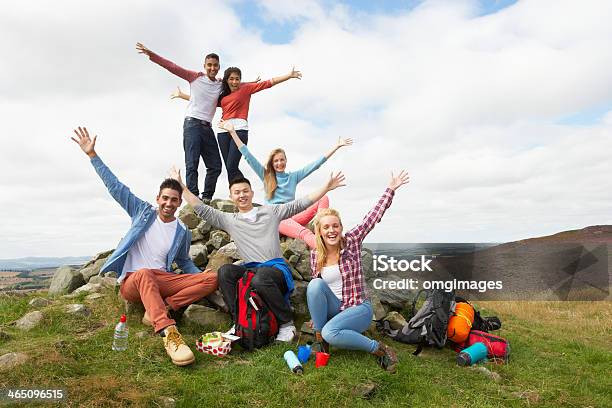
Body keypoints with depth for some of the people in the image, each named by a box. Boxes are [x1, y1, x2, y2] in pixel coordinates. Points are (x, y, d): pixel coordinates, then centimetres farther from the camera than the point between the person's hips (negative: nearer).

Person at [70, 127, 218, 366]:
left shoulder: (182, 232, 11)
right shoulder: (143, 213, 6)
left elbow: (184, 262, 22)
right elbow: (115, 187, 3)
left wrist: (199, 275, 0)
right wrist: (92, 155, -1)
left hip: (162, 282, 3)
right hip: (132, 282, -2)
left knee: (212, 279, -19)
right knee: (145, 273, -42)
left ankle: (160, 309, -25)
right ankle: (169, 333, -54)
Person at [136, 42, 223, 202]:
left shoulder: (222, 85, 14)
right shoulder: (196, 77, 6)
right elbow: (172, 67, 3)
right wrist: (151, 54, -3)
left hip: (207, 127, 4)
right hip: (192, 124, -4)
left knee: (215, 166, 1)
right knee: (192, 164, -11)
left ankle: (207, 198, 11)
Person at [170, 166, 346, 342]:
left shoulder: (270, 211, 13)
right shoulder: (229, 220, 17)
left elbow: (300, 204, 9)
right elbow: (201, 209, 12)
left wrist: (326, 187, 3)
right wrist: (181, 186, 7)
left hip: (276, 267, -2)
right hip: (250, 269, 3)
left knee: (260, 279, -37)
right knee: (225, 271, -28)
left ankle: (287, 323, -17)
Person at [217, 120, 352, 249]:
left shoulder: (293, 176, 18)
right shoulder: (266, 176, 13)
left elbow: (316, 164, 15)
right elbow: (249, 157, 7)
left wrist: (336, 146, 12)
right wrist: (232, 132, 3)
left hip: (292, 217, 4)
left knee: (323, 199, -21)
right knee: (305, 233, -37)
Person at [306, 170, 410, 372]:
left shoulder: (351, 241, -9)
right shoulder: (315, 255, -1)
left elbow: (374, 216, -16)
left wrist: (390, 190, -22)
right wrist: (316, 316, 8)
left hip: (358, 308, -4)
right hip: (333, 308, 4)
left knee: (330, 332, -31)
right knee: (315, 284, -25)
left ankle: (379, 349, -11)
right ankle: (319, 338, -11)